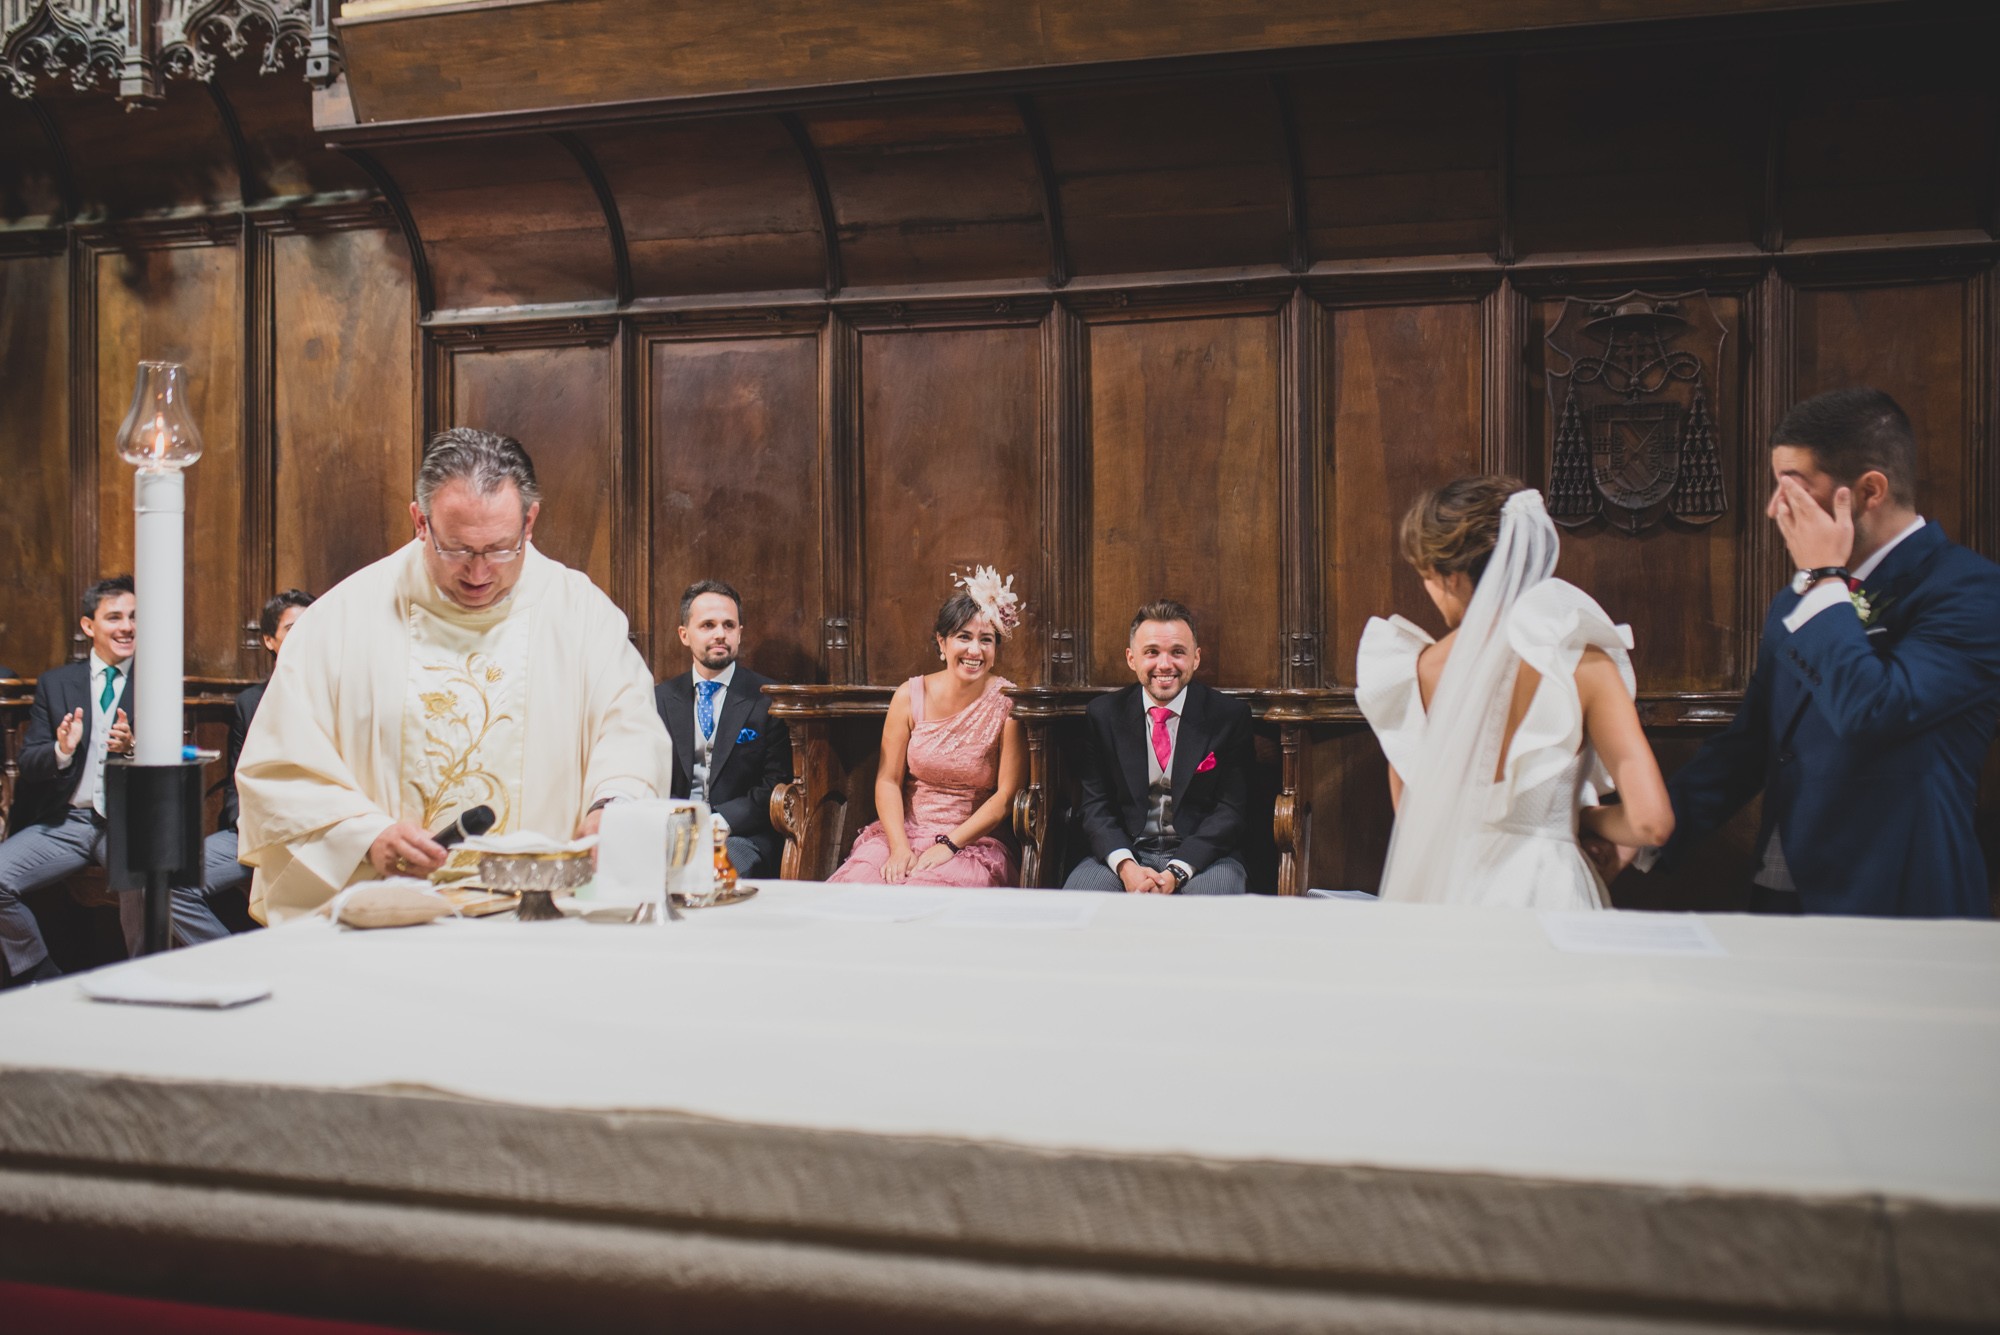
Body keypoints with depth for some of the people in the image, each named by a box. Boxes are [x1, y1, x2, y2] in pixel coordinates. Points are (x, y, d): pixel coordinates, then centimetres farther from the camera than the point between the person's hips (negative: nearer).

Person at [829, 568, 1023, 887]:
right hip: (902, 833, 3)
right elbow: (888, 780, 1)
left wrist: (949, 845, -13)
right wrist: (899, 847, -13)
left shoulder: (1008, 704, -6)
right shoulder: (910, 696, 2)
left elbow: (1006, 795, -6)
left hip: (972, 844, -3)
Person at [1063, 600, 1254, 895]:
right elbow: (1096, 807, 3)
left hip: (1200, 854, -1)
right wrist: (1125, 866, -17)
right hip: (1124, 852, 2)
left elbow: (1230, 809, -4)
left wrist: (1177, 872, -18)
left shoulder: (1231, 715, -1)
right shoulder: (1103, 715, 5)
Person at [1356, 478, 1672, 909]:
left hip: (1441, 894, 2)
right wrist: (1585, 815, 5)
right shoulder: (1585, 667, -11)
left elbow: (1408, 813, 4)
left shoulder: (1415, 670, -7)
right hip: (1547, 893, -1)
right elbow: (1651, 821, -15)